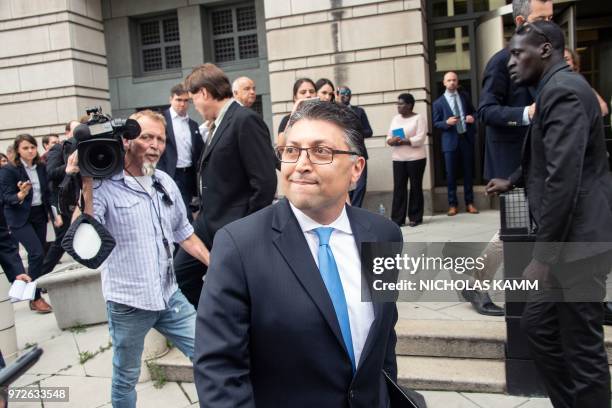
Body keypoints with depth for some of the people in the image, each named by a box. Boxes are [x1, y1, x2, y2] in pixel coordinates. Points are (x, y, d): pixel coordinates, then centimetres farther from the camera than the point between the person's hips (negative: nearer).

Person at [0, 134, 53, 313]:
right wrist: (20, 195, -32)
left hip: (39, 215, 6)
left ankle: (35, 290, 23)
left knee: (37, 254, 9)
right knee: (37, 253, -15)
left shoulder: (41, 168, 4)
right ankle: (35, 298, -5)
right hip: (20, 218, -6)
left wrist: (51, 211, 12)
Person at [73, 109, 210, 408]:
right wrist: (85, 184, -29)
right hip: (128, 304, -4)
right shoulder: (104, 185, -13)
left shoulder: (166, 183, 4)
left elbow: (184, 234, 13)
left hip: (170, 296, 5)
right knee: (126, 378, 16)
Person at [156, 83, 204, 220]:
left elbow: (199, 152, 14)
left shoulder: (193, 124, 13)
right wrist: (162, 177, -13)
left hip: (189, 175, 6)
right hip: (171, 175, -5)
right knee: (184, 213, -10)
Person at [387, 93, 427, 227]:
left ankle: (415, 217, 10)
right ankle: (397, 219, 2)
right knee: (398, 187, 0)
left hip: (415, 158, -5)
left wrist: (403, 141, -20)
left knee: (415, 187, 2)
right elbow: (389, 136, 13)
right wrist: (391, 140, -10)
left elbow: (420, 138, -12)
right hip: (398, 158, 5)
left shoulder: (419, 118, -2)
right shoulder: (395, 118, 15)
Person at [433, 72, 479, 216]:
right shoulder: (438, 102, 0)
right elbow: (436, 123, 0)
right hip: (450, 141, -2)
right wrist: (447, 122, -19)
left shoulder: (465, 96, 9)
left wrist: (472, 117, -4)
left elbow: (472, 112, 19)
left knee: (468, 172, 8)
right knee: (450, 174, 0)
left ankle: (469, 203, 17)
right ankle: (453, 204, 10)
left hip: (467, 138, 3)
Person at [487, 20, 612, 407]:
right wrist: (514, 181, 42)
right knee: (537, 324, 17)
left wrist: (543, 255, -23)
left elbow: (564, 178, -25)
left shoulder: (563, 89, -15)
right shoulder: (557, 88, 17)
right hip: (568, 240, 10)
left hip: (577, 241, -10)